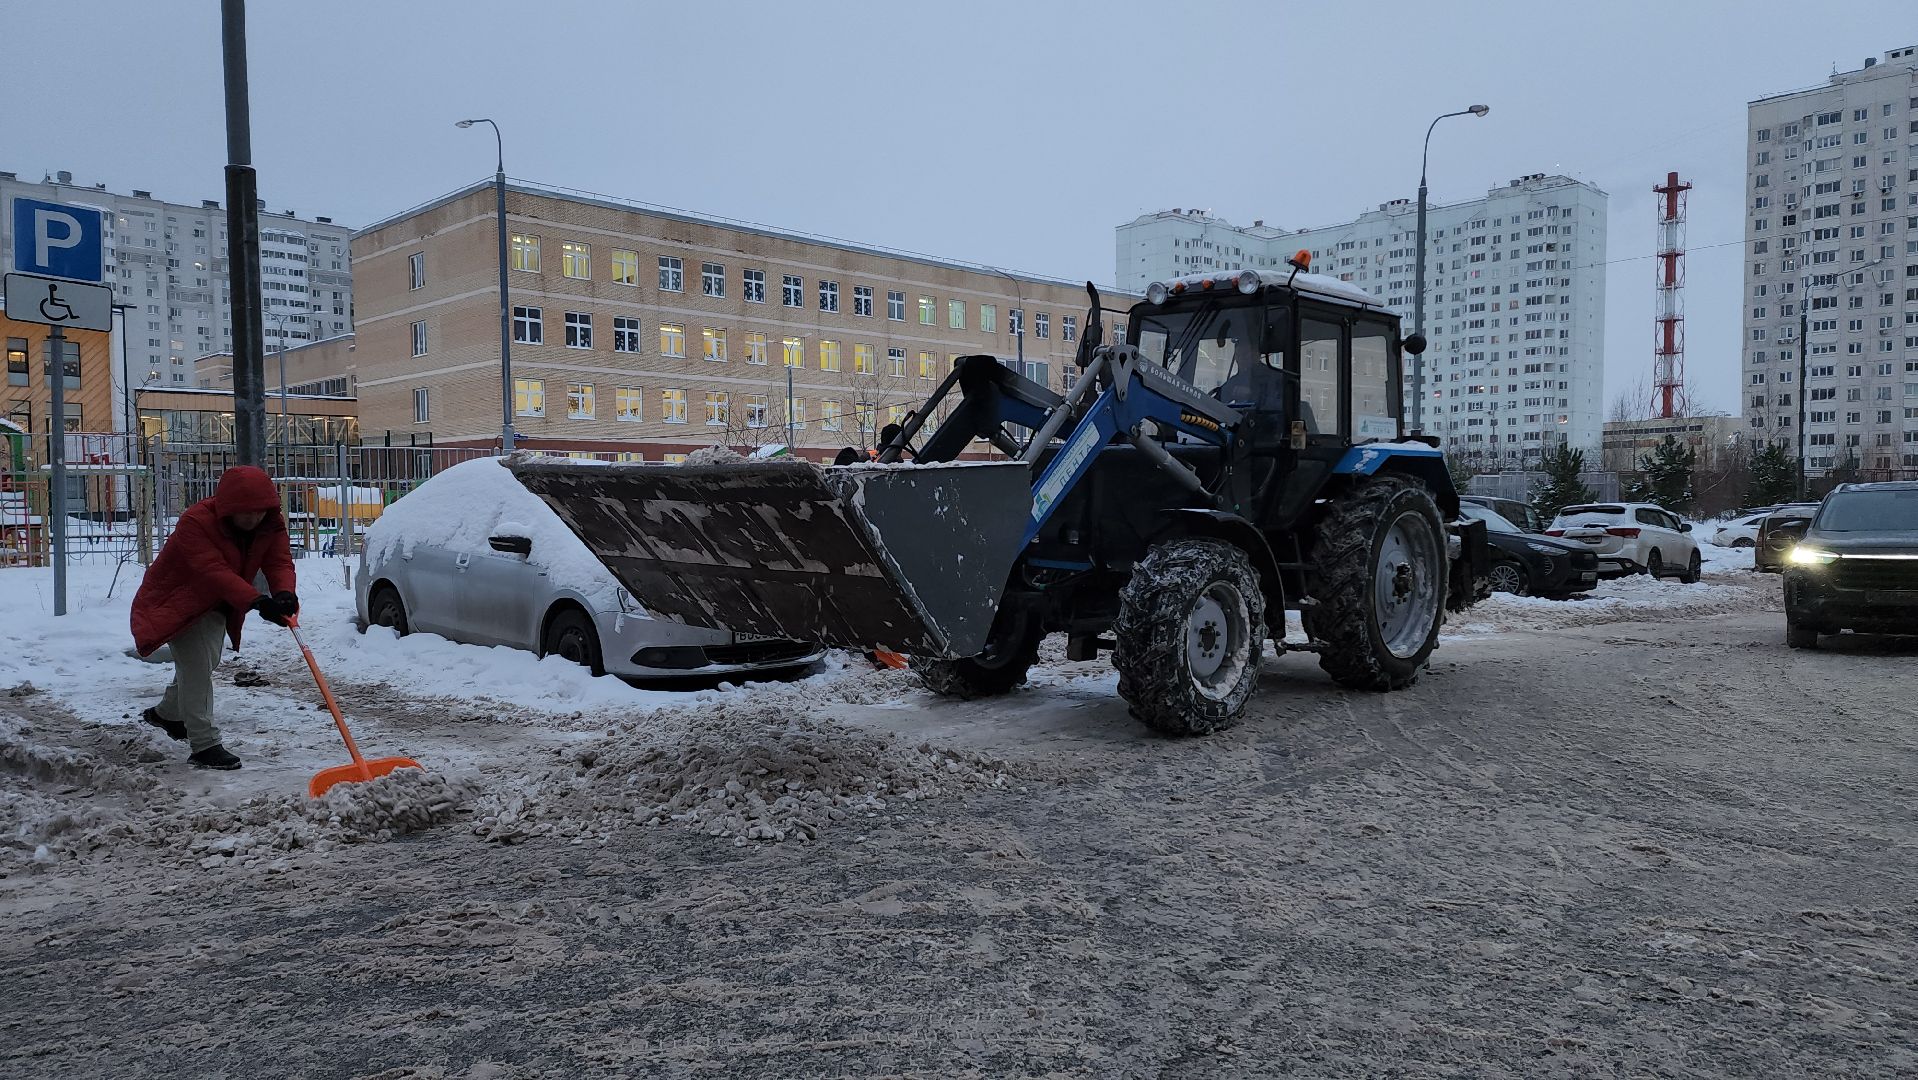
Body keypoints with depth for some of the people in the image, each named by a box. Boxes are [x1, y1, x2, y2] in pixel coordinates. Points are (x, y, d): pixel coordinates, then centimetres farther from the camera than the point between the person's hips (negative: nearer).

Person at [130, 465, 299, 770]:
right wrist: (257, 601, -54)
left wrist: (284, 594, -44)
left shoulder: (271, 524, -14)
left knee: (203, 663, 22)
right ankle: (204, 745, -16)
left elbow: (279, 562, -21)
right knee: (197, 665, -17)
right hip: (178, 601, -7)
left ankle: (166, 713, 49)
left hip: (216, 606, 7)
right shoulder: (196, 522, -34)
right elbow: (214, 571, -43)